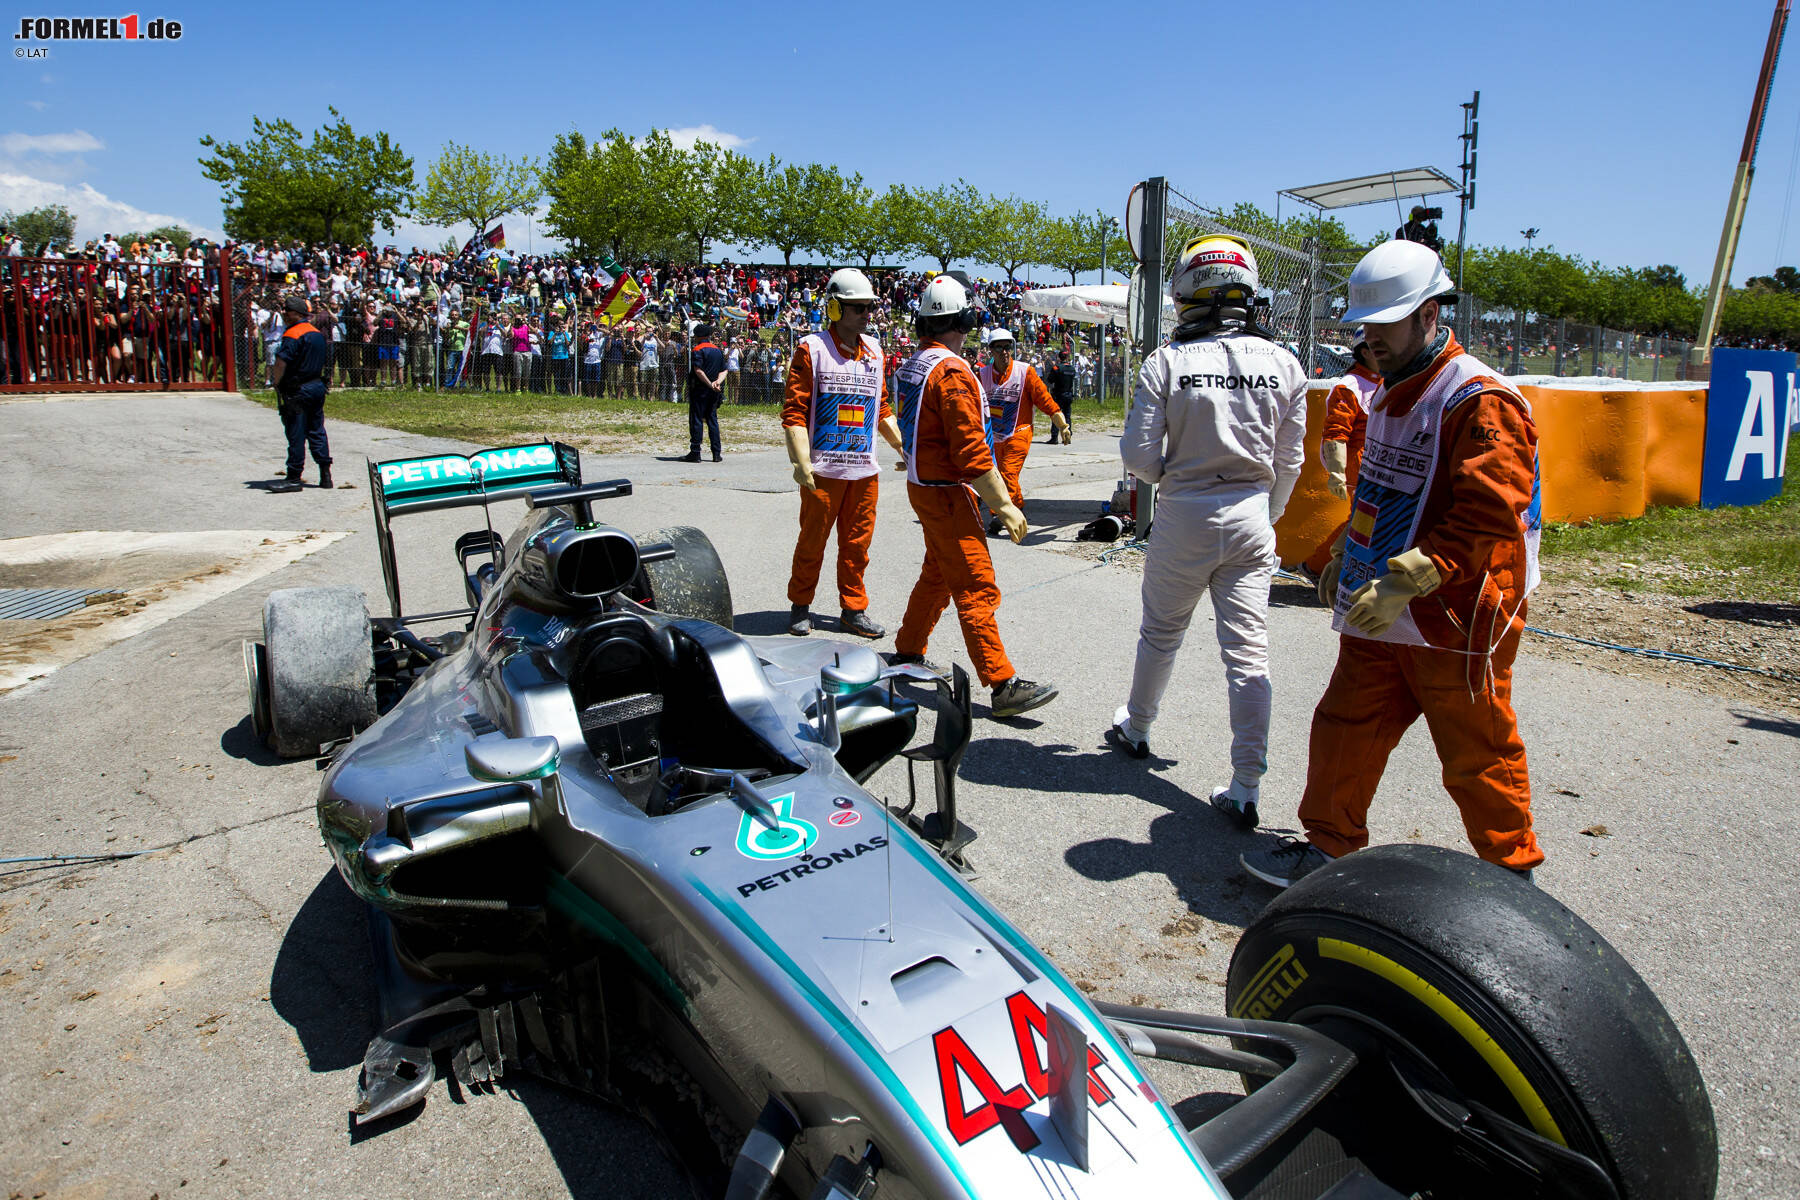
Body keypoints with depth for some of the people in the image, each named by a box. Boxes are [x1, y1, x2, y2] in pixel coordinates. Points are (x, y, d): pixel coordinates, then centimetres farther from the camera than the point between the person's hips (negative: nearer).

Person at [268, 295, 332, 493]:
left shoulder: (292, 335, -16)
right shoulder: (318, 333, 10)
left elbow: (281, 365, -20)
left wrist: (276, 383, -6)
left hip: (297, 391, -8)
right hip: (317, 387, 8)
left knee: (296, 435, -3)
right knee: (317, 431, 12)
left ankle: (293, 478, 1)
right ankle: (325, 475, 11)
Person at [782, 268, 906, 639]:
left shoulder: (874, 350, 13)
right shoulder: (812, 348, -5)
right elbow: (794, 412, -10)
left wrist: (904, 447, 13)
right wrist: (802, 463, -18)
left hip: (864, 469, 5)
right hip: (823, 468, -5)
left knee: (857, 541, 10)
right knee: (813, 539, 5)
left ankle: (853, 610, 20)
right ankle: (800, 607, 21)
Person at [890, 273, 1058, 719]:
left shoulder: (911, 367, 10)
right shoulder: (952, 372, -19)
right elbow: (971, 450, -23)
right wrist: (1004, 505, -18)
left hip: (922, 486, 10)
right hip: (947, 494, -10)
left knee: (937, 574, 21)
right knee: (976, 588, -9)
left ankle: (907, 653, 32)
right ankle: (1003, 685, -8)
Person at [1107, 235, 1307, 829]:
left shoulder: (1167, 362, -10)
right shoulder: (1283, 364, -1)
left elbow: (1138, 455, -11)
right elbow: (1289, 462, 4)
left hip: (1184, 515, -2)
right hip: (1251, 517, 2)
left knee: (1161, 633, 19)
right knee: (1247, 651, 4)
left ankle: (1136, 729, 41)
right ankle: (1246, 789, 8)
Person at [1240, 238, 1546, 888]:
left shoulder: (1481, 402, -17)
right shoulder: (1392, 392, 13)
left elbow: (1488, 519, -25)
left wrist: (1403, 582, -28)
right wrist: (1347, 555, 16)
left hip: (1455, 620, -8)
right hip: (1378, 614, 8)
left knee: (1477, 757, 8)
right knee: (1345, 729, 12)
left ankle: (1514, 875, 28)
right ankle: (1328, 847, 27)